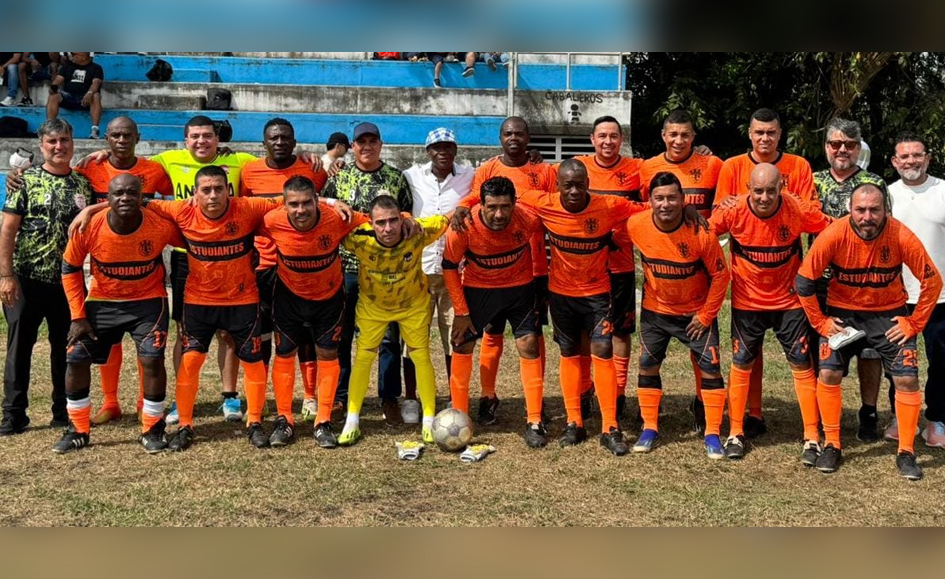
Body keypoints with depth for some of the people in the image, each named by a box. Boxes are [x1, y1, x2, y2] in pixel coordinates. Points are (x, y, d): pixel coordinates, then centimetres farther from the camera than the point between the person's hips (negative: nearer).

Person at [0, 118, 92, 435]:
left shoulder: (83, 184, 7)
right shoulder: (26, 180, -3)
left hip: (68, 281, 3)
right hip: (27, 279, -3)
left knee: (66, 348, 10)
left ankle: (65, 412, 22)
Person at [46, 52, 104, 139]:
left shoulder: (96, 68, 6)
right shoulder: (67, 65, 19)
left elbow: (96, 83, -13)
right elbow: (59, 79, 9)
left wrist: (90, 93, -36)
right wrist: (53, 86, -16)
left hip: (85, 99, -3)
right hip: (68, 97, 3)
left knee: (96, 96, -36)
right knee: (53, 96, -26)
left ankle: (95, 130, -46)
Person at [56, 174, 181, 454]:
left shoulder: (161, 226, -24)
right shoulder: (88, 228, -20)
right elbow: (70, 268, -5)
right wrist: (78, 316, -7)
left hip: (148, 300, -2)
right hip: (102, 300, 2)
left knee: (152, 358, -16)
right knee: (76, 357, -1)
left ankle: (152, 430, 5)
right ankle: (77, 430, 18)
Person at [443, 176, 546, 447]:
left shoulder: (528, 221, -27)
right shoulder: (464, 227, -29)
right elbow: (449, 267, -13)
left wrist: (540, 283, 4)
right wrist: (461, 312, -11)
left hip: (520, 287, 0)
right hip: (477, 289, 0)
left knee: (529, 346, -6)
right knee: (463, 345, 0)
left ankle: (534, 422, 3)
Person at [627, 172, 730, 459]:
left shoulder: (701, 233, -26)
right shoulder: (636, 225, -19)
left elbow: (720, 274, -13)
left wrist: (706, 315, -11)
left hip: (696, 311, -2)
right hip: (655, 310, 3)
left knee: (710, 367, -3)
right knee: (647, 366, 5)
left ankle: (712, 434, 10)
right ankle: (650, 429, 20)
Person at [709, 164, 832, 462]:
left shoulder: (799, 210, -19)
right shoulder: (734, 212, -18)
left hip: (789, 299, 0)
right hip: (746, 300, 0)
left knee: (802, 365, 1)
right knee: (741, 364, 6)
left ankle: (812, 438, 12)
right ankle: (735, 434, 19)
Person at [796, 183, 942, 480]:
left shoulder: (901, 236, -22)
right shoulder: (834, 235, -22)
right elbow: (804, 281, -13)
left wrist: (915, 323, -11)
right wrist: (820, 322, -11)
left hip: (889, 314, 0)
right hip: (843, 312, 0)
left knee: (907, 379, -7)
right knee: (828, 374, -9)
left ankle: (906, 452, 10)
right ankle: (832, 446, 9)